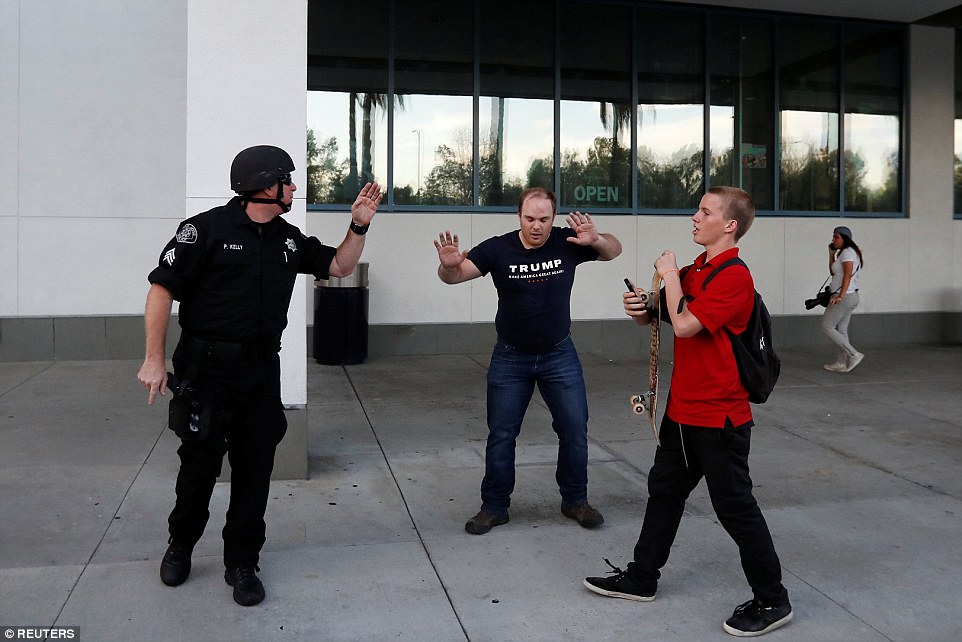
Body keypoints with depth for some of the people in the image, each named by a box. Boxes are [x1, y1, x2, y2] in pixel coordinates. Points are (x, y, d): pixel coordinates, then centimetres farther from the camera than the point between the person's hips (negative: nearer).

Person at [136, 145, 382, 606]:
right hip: (206, 369, -5)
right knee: (200, 463, 6)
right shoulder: (207, 229, -10)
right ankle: (180, 546, 34)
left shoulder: (289, 239, 9)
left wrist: (359, 225, 1)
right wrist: (154, 359, -14)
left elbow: (340, 265, 17)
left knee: (255, 468, 6)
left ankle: (241, 563, 21)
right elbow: (162, 289, -10)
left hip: (262, 372, 5)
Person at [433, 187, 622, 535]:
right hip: (510, 359, -1)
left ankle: (575, 500, 26)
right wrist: (449, 265, -42)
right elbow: (455, 275, -17)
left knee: (575, 430, 7)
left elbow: (614, 250, 0)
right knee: (501, 435, 5)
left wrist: (596, 240, -25)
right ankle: (494, 508, 20)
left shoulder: (567, 243, -10)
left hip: (559, 356, 1)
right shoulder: (498, 249, -14)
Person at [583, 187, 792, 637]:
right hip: (683, 409, 9)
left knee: (735, 506, 1)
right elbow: (663, 317, 18)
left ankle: (771, 601, 18)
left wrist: (670, 275, -14)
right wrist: (639, 309, -4)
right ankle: (642, 577, 33)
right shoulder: (694, 270, 9)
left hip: (719, 415, -9)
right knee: (664, 489, 17)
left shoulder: (735, 277, -18)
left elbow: (684, 325, -27)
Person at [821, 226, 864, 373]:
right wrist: (831, 254, 15)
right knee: (841, 329, 10)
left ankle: (853, 354, -10)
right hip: (851, 297, 10)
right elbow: (833, 272, 23)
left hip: (845, 297, -10)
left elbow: (848, 274, -23)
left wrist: (841, 296, -31)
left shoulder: (847, 252, -11)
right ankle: (840, 363, 10)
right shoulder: (844, 253, 18)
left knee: (827, 326, -7)